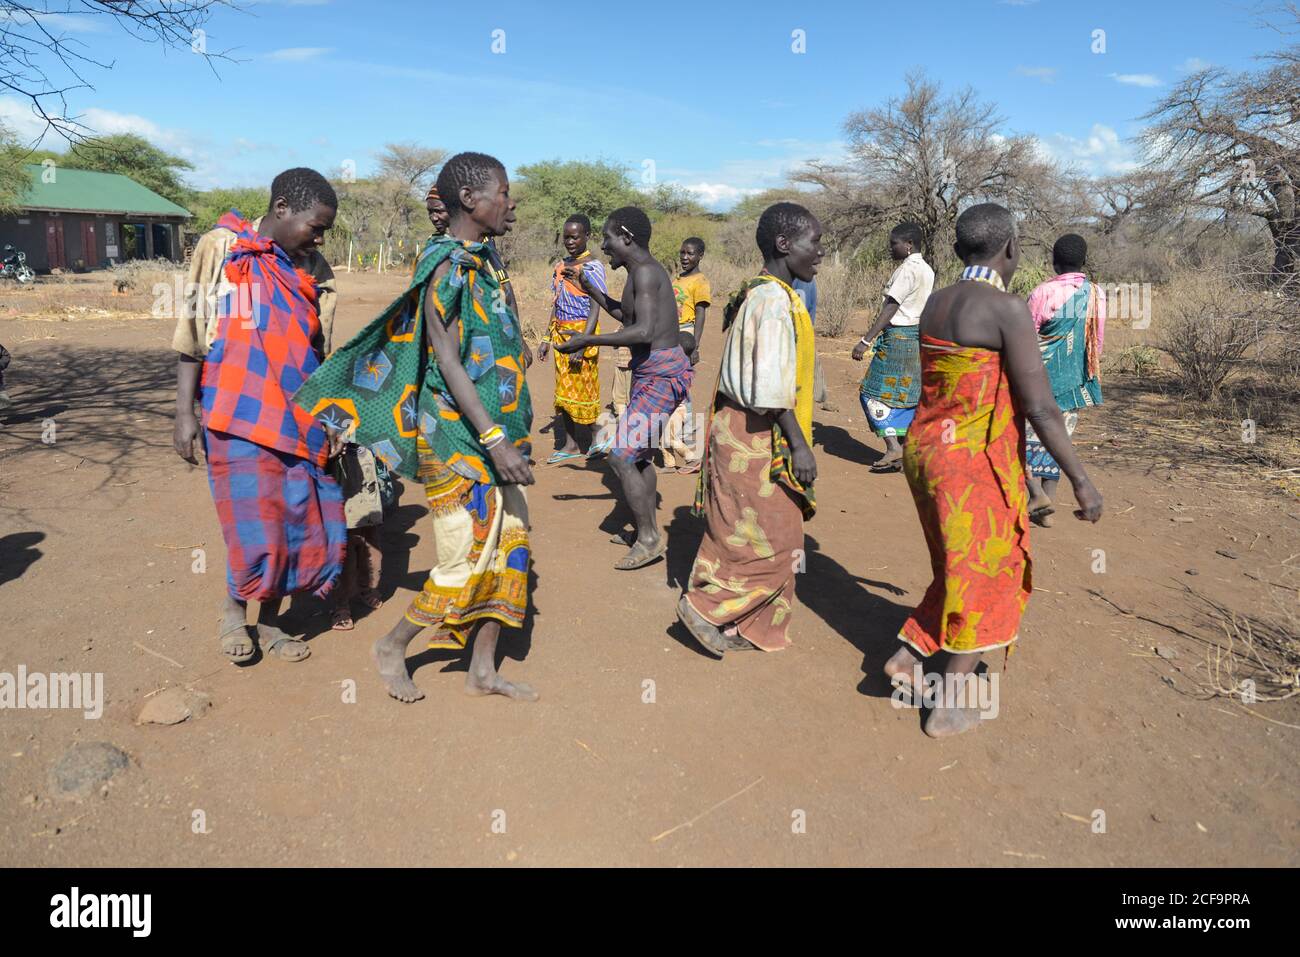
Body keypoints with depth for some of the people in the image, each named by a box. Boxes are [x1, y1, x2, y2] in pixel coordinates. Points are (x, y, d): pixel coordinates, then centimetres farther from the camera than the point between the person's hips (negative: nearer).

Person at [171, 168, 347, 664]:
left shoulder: (308, 269, 12)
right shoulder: (224, 248, -3)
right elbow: (192, 332, -3)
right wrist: (185, 412, -6)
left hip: (299, 421, 5)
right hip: (242, 419, -5)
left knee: (304, 526, 6)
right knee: (257, 530, -7)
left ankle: (269, 620, 24)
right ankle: (233, 608, 22)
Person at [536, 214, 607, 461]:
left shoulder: (593, 267, -9)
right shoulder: (561, 266, 12)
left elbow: (595, 308, -16)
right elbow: (556, 304, 16)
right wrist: (546, 338, 13)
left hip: (582, 332, -7)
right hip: (561, 334, 7)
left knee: (583, 388, -2)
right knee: (564, 390, 8)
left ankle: (595, 442, 11)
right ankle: (569, 445, 16)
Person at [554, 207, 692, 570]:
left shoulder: (644, 271, -15)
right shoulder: (645, 271, 16)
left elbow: (643, 332, -27)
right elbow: (626, 314, 33)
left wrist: (587, 340, -22)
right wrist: (587, 286, 28)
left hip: (661, 374, -11)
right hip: (658, 372, 11)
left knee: (621, 456, -9)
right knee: (636, 453, 18)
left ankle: (649, 539, 0)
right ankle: (649, 531, 28)